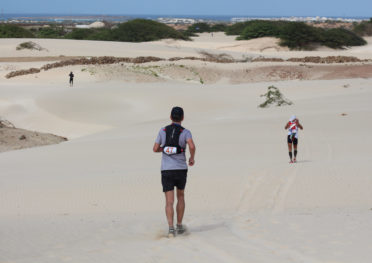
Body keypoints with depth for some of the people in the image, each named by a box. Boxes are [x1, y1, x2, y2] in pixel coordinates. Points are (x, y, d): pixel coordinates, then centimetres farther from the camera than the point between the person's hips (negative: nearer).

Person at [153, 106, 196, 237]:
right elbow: (192, 146, -23)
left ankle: (171, 228, -21)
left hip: (166, 171, 0)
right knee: (181, 196, 23)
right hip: (181, 170, 0)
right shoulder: (185, 132, -4)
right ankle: (179, 226, 24)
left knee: (169, 201, -2)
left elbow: (155, 149, 5)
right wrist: (192, 158, -1)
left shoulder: (163, 131, 4)